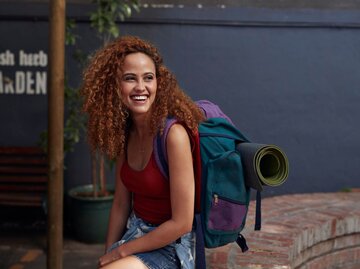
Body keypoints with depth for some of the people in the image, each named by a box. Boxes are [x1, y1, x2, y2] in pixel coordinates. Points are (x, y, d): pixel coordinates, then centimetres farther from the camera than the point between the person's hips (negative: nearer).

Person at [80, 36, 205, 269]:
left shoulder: (173, 133, -21)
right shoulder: (125, 132, 0)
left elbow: (182, 223, -19)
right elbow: (121, 204, 6)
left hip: (168, 247, -5)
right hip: (134, 232, 5)